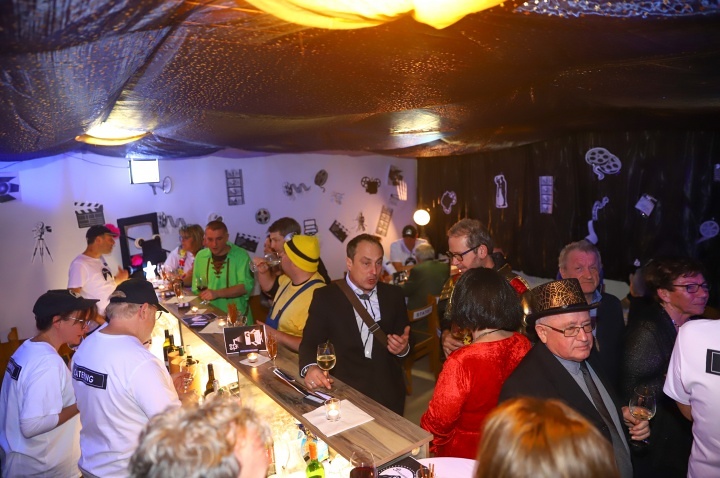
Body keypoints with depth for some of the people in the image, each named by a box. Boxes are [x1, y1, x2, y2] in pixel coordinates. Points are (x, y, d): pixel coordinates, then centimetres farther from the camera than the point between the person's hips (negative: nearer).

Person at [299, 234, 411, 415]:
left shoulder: (394, 294, 6)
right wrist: (310, 367, -24)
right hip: (344, 389, -2)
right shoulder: (325, 296, -1)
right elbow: (309, 342, -4)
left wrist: (402, 347, -10)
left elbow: (404, 341, 12)